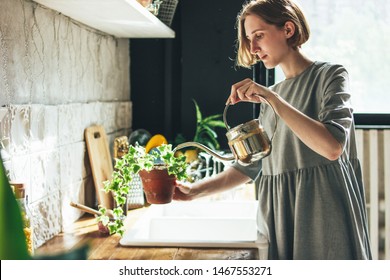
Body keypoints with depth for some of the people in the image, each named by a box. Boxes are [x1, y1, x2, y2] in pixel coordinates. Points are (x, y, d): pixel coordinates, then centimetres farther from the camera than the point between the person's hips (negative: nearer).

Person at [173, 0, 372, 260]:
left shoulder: (329, 75, -3)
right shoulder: (274, 93, 15)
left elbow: (332, 146, -20)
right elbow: (252, 164, 16)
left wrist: (272, 98, -20)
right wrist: (196, 190, 6)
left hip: (323, 217, -6)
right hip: (279, 217, 6)